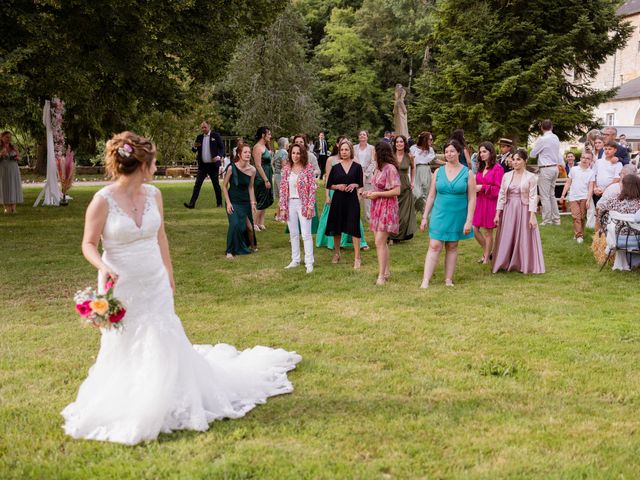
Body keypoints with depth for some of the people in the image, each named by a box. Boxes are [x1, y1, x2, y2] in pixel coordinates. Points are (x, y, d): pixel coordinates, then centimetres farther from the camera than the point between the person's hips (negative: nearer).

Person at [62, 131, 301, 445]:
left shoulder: (153, 195, 0)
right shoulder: (103, 201, -15)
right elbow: (88, 245, -8)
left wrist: (169, 278, 16)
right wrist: (103, 266, -28)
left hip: (155, 285, 4)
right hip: (121, 288, -4)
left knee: (164, 346, 7)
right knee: (123, 351, 8)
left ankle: (162, 405, 27)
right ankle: (122, 408, 26)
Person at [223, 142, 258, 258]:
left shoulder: (252, 170, -6)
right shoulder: (231, 168, -15)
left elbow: (250, 187, 7)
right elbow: (225, 186, -6)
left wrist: (253, 203, 5)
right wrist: (228, 203, -10)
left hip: (246, 202, 4)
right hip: (233, 202, -3)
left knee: (249, 226, 6)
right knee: (235, 225, -20)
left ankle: (252, 246, 37)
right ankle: (230, 251, -4)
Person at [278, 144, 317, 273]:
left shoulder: (308, 167, -5)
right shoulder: (286, 168, 5)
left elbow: (312, 188, -7)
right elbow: (283, 188, 6)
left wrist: (310, 207, -12)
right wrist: (283, 208, 0)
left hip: (303, 204, -4)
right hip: (290, 203, 4)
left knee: (306, 234, -4)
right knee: (293, 234, 12)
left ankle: (309, 263, -1)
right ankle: (295, 260, 22)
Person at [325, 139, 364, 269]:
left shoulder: (357, 167, 2)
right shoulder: (335, 168, 4)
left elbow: (361, 184, 7)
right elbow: (328, 185, 8)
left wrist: (354, 185, -14)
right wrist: (338, 186, -11)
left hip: (352, 200, -2)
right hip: (338, 199, 2)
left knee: (354, 228, -6)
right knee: (336, 228, 9)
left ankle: (357, 258, -2)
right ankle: (336, 254, 28)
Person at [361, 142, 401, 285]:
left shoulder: (390, 168, -16)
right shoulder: (379, 168, 11)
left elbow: (396, 191, -20)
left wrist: (376, 194, -16)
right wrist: (370, 192, 4)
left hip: (387, 208, -9)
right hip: (377, 207, 9)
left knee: (380, 242, -11)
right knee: (382, 242, 13)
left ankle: (381, 275, -7)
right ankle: (386, 270, 22)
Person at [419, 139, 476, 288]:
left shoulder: (467, 173, -4)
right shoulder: (439, 172, 3)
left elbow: (472, 199, -4)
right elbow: (431, 196, 7)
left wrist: (469, 221, -10)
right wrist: (425, 217, 4)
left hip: (457, 217, -1)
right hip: (439, 215, 1)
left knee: (452, 247, 9)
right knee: (434, 246, -4)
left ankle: (448, 280, 18)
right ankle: (425, 281, -5)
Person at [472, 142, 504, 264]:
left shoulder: (497, 168, -10)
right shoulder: (480, 168, 10)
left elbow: (498, 189, -12)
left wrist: (482, 187, -16)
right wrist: (475, 187, 1)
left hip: (490, 202, -7)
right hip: (479, 201, 7)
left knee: (488, 231, 3)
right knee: (474, 229, 6)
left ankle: (487, 258, 15)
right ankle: (487, 252, 26)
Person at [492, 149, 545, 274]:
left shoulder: (531, 177, -3)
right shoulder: (506, 176, 5)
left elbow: (533, 197, -7)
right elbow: (501, 195, 6)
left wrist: (532, 216, -13)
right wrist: (497, 214, 1)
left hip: (524, 211, -3)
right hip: (508, 210, 3)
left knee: (524, 239, 2)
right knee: (506, 239, 5)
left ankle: (525, 265, 12)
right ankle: (505, 264, 15)